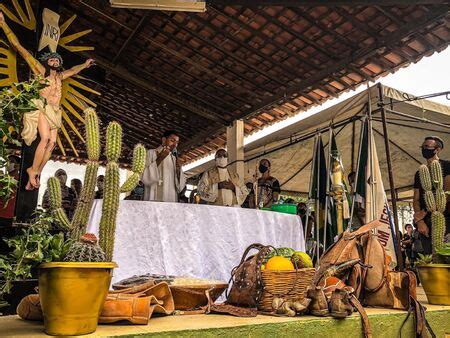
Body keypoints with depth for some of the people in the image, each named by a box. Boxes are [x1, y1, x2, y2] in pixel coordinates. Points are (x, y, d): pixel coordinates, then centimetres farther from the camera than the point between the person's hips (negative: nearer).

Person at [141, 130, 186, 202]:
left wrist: (178, 170, -5)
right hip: (154, 200, -4)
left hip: (172, 202, 4)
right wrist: (159, 159, -14)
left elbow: (180, 187, 12)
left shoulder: (174, 159, 19)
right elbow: (145, 179, -8)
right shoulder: (151, 153, 7)